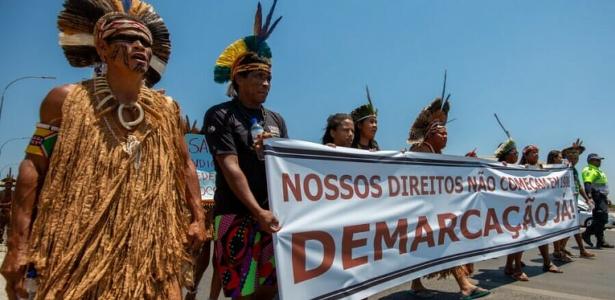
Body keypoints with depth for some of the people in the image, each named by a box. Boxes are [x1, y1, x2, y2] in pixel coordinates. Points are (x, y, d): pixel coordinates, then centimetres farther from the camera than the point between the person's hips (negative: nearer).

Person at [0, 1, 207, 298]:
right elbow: (33, 167, -1)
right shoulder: (66, 100, 1)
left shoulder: (167, 110, 8)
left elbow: (184, 166, 14)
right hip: (79, 250, -2)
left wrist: (197, 218, 5)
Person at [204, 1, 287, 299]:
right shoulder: (220, 115, -4)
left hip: (274, 213, 6)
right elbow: (230, 167, -13)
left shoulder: (276, 120, 14)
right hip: (238, 216, -5)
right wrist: (258, 212, -19)